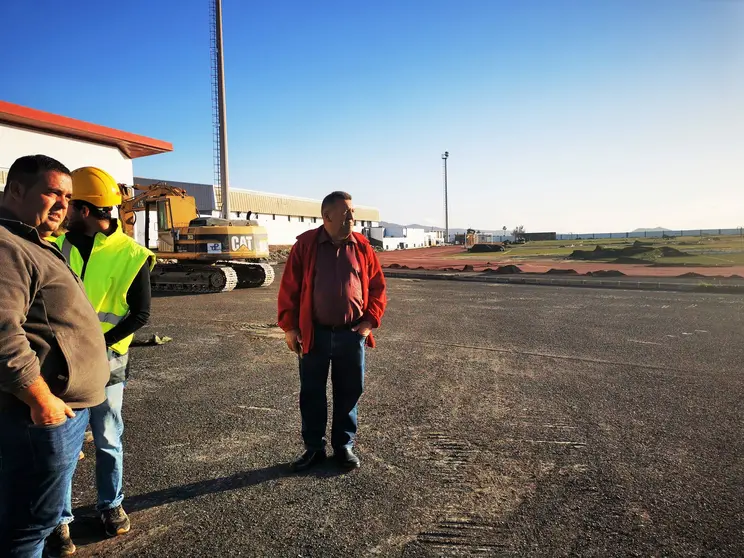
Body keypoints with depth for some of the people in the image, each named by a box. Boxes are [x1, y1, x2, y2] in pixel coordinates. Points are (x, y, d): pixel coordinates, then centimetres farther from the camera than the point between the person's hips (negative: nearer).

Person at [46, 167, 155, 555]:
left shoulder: (130, 255, -8)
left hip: (104, 364, -2)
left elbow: (140, 314, -7)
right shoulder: (57, 246, 2)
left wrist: (97, 343, -18)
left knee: (107, 441, 13)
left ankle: (110, 504, 33)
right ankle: (61, 519, 25)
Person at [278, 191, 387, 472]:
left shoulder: (362, 246, 1)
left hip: (351, 334, 1)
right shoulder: (305, 245, -4)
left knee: (348, 392, 11)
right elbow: (289, 288, -2)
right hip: (314, 334, -1)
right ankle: (313, 448, 28)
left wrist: (370, 321, -3)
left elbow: (377, 286, 5)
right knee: (311, 393, 10)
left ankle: (344, 446, 29)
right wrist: (289, 326, -5)